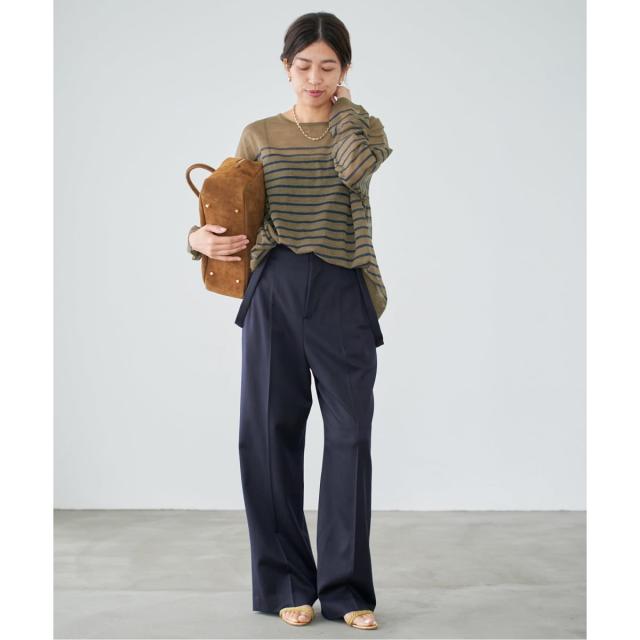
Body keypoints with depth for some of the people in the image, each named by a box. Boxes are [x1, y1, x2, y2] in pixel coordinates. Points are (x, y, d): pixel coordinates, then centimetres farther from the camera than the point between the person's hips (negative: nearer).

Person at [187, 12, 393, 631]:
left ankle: (345, 587, 7)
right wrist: (201, 238, -10)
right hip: (275, 290, 1)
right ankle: (287, 583, 14)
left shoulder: (363, 128, 9)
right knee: (271, 431, 2)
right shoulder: (259, 135, 11)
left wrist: (341, 105, 0)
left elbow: (355, 165, -15)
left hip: (341, 294, -1)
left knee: (349, 433, -3)